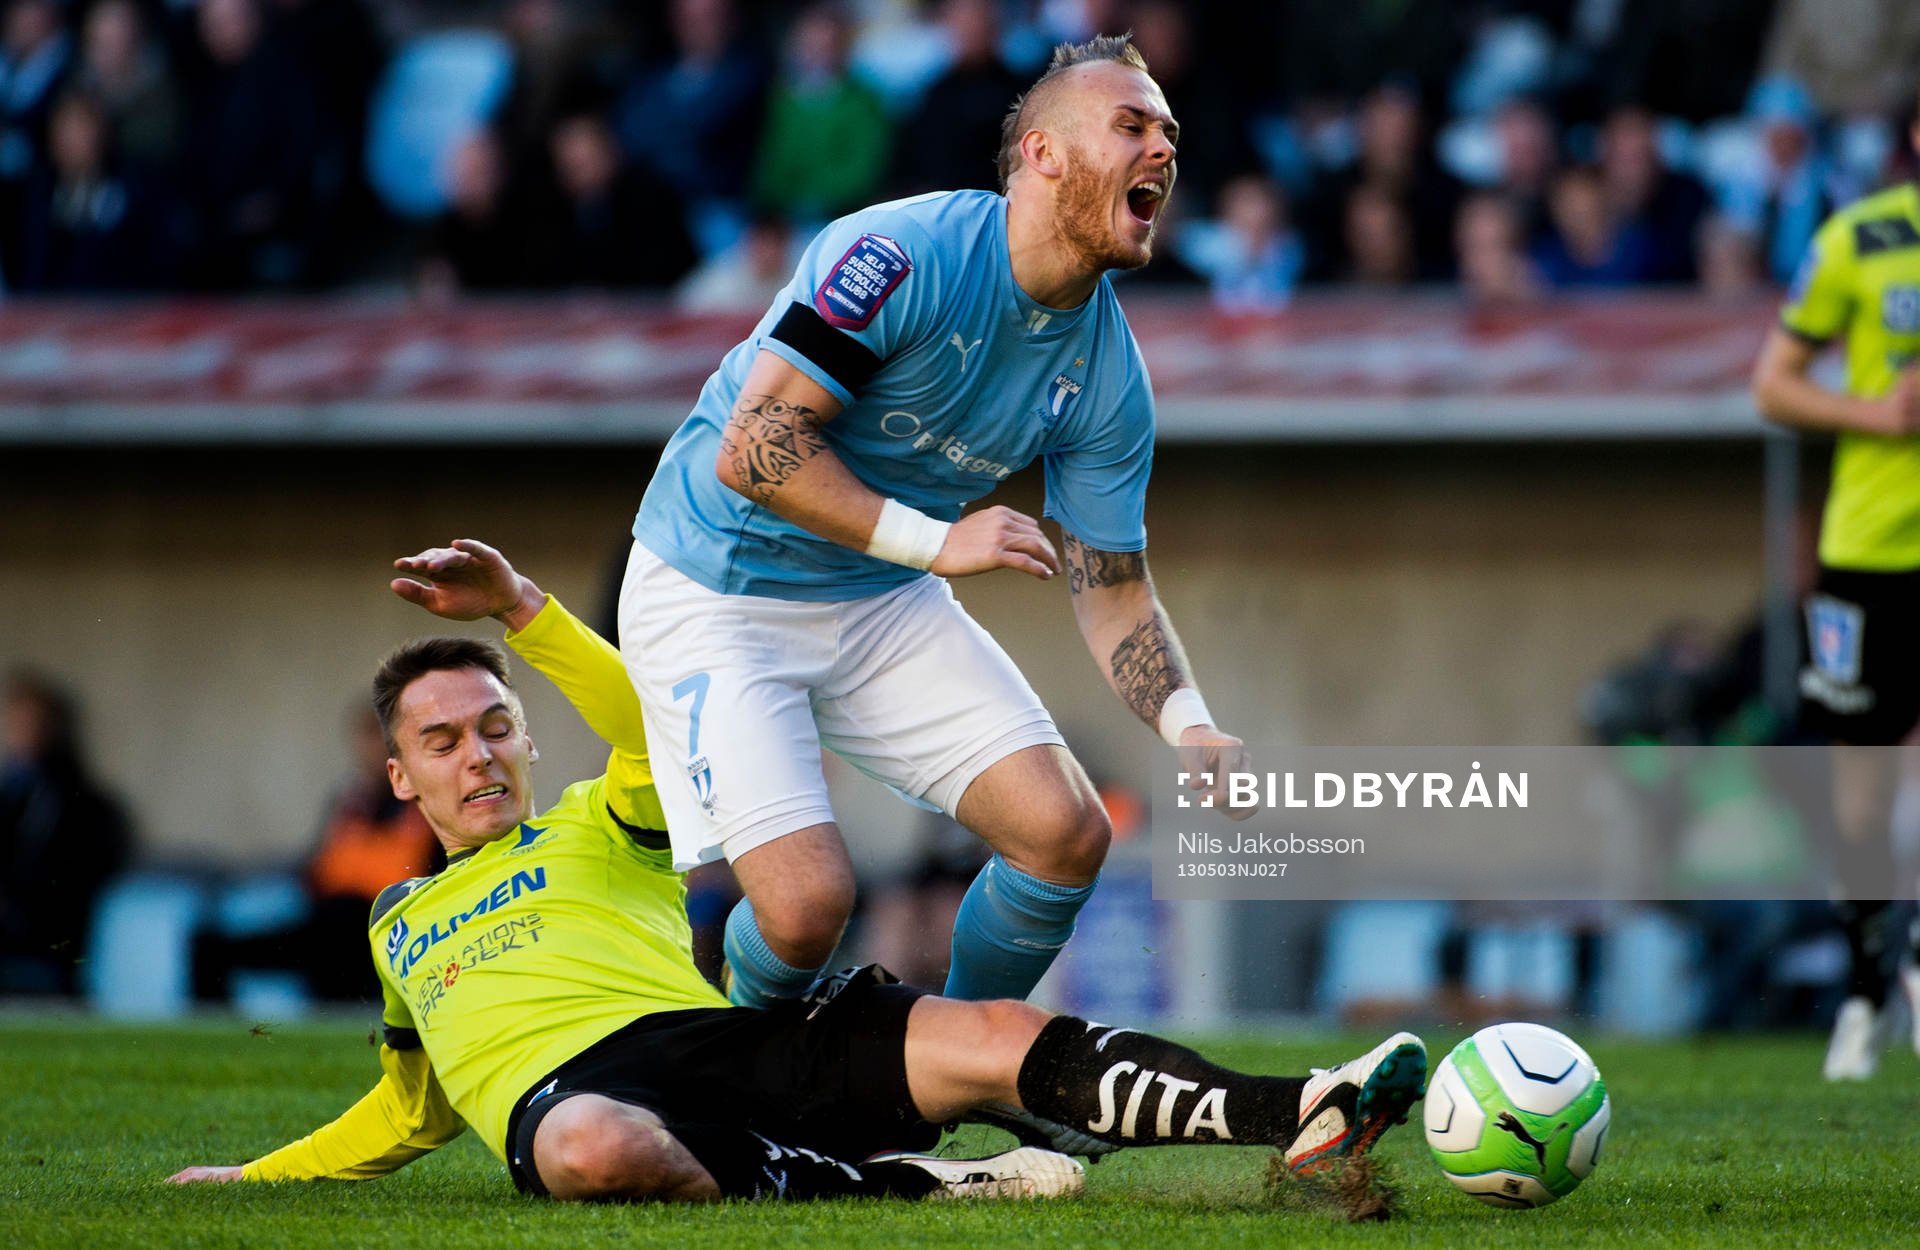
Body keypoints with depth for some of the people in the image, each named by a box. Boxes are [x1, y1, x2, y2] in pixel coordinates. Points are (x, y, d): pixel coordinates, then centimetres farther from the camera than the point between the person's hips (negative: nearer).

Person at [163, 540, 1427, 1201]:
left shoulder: (598, 825, 27)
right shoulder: (398, 924, 35)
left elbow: (665, 732, 5)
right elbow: (415, 1109, 46)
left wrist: (523, 610, -1)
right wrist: (254, 1178, 44)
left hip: (721, 1033, 1)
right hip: (563, 1088, -1)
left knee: (1001, 1036, -23)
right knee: (594, 1150, -45)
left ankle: (1296, 1116, -40)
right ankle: (901, 1186, -36)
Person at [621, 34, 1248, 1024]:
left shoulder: (1111, 377, -5)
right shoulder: (902, 256, -26)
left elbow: (1112, 589, 3)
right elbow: (751, 451, -27)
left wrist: (1192, 730, -14)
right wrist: (936, 542, -26)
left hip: (889, 606, 7)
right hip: (716, 597, -6)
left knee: (1068, 836, -8)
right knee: (807, 902, -21)